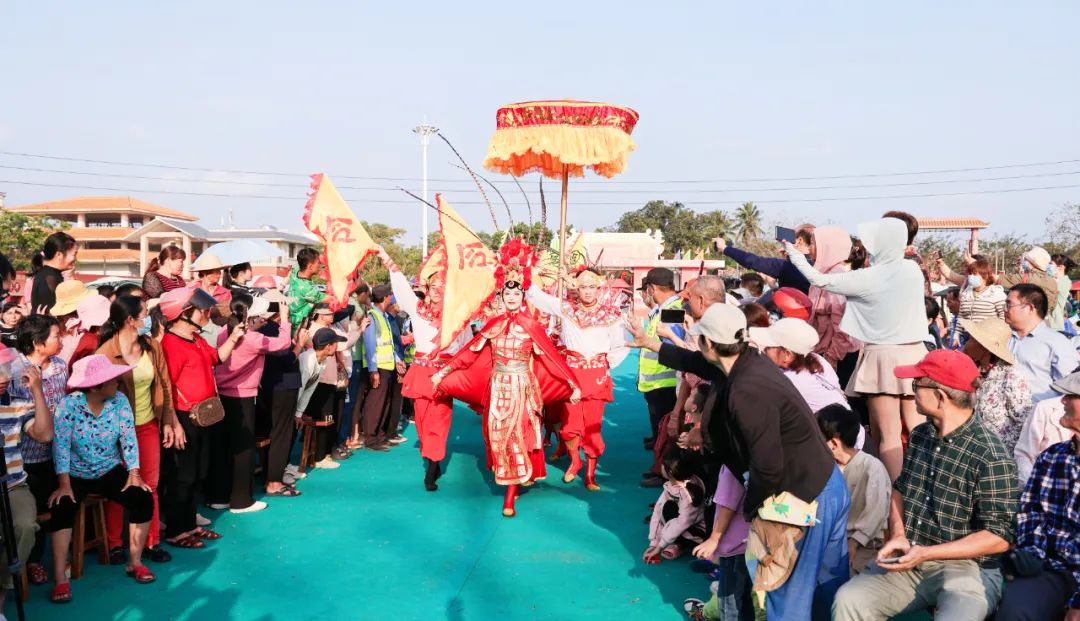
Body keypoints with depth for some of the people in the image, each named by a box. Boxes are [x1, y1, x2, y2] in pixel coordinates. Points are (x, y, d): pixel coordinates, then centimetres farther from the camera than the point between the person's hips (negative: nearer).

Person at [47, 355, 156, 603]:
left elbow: (129, 438, -8)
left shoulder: (120, 401, -8)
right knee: (62, 508, -29)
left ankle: (135, 562, -1)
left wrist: (134, 473, -15)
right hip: (76, 475, -2)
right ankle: (60, 579, -21)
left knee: (143, 499, -17)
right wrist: (64, 484, -26)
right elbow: (61, 445, -20)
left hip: (111, 471, 2)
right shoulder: (69, 404, -17)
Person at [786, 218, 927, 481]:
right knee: (916, 429, 11)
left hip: (883, 356, -5)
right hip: (914, 353, 5)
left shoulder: (867, 278, -13)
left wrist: (794, 254, 8)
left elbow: (820, 281, -6)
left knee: (888, 433, -1)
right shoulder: (913, 269, 1)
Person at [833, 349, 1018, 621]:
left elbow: (998, 537, -14)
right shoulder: (919, 435, 6)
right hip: (910, 561, 5)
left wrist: (926, 553, -19)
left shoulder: (990, 457, -15)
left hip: (966, 566, -5)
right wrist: (897, 535, 0)